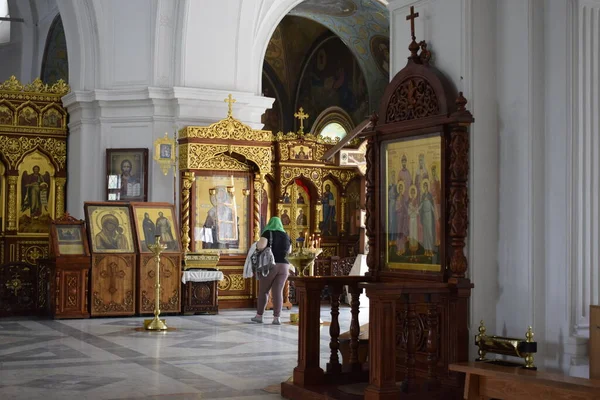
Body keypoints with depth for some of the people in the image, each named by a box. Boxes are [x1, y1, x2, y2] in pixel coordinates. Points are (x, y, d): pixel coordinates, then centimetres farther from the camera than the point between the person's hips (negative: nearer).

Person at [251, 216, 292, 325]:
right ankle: (277, 317, -4)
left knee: (263, 291, 9)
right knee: (278, 292, 1)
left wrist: (257, 245, 3)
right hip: (284, 266, 3)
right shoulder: (286, 236, 11)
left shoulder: (268, 233, -4)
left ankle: (259, 315, 15)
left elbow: (261, 246, -18)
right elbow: (289, 251, 23)